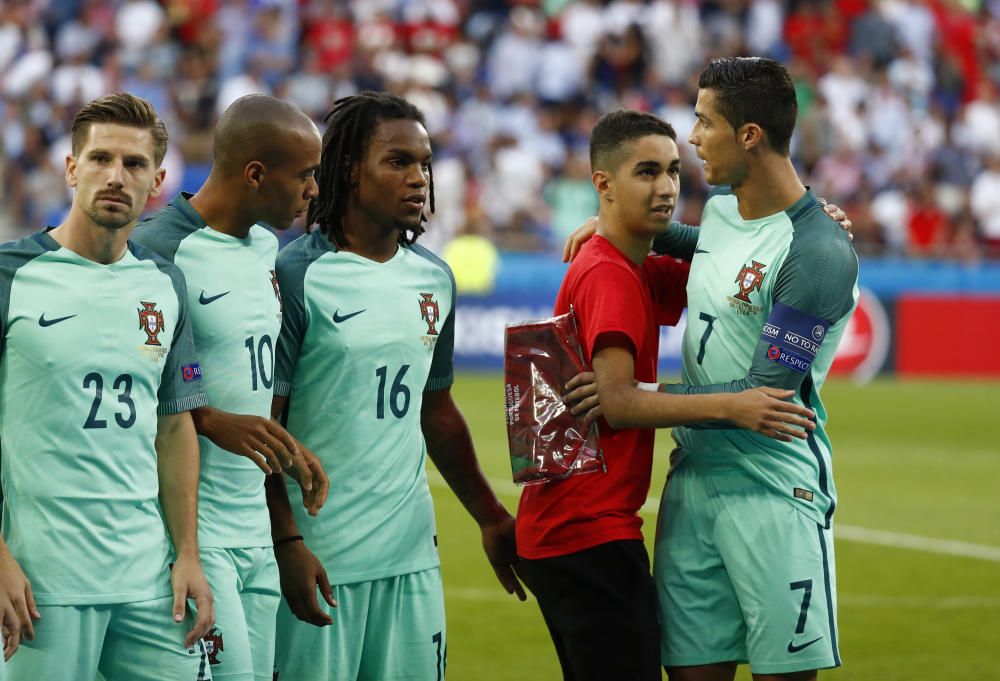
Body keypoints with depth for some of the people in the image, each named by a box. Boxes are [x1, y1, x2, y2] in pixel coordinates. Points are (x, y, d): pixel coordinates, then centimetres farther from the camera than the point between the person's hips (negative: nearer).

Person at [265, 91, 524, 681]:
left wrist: (491, 518, 25)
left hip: (412, 554, 6)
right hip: (318, 558, -6)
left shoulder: (435, 279, 11)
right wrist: (286, 543, -16)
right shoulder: (297, 276, -8)